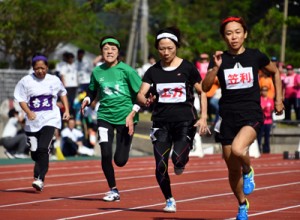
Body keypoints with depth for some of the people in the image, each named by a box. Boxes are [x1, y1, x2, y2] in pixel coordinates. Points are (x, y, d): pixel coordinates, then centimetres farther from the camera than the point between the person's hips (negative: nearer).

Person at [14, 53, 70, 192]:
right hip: (32, 121, 1)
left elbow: (62, 93, 23)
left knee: (43, 149, -19)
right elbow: (21, 99, -2)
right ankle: (39, 175, 30)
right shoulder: (26, 81, 0)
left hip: (50, 119, -1)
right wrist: (28, 112, -19)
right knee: (34, 153, 7)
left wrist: (66, 110, 15)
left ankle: (40, 179, -21)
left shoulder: (54, 80, 6)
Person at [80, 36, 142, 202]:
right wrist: (87, 100, -1)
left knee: (120, 160, -3)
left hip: (125, 118, -2)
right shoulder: (97, 71, 3)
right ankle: (113, 190, 5)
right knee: (105, 154, -13)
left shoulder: (126, 70, -7)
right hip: (105, 116, 2)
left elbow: (141, 94, -4)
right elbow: (92, 91, 21)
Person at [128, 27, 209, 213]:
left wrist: (203, 117, -5)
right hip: (161, 122, 3)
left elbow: (202, 92, 5)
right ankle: (169, 200, 18)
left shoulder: (188, 68, 0)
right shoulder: (153, 71, 5)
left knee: (178, 159, -22)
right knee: (161, 166, -3)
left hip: (185, 121, -2)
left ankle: (181, 162, 16)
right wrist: (145, 100, -25)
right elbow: (140, 94, -1)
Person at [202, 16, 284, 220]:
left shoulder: (255, 56, 1)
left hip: (252, 114, -2)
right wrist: (215, 68, -21)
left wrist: (278, 99, 15)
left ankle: (248, 171, 1)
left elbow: (275, 72, 18)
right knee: (233, 170, 8)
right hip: (228, 117, 2)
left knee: (238, 150, -32)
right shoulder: (220, 59, 2)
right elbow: (205, 87, -8)